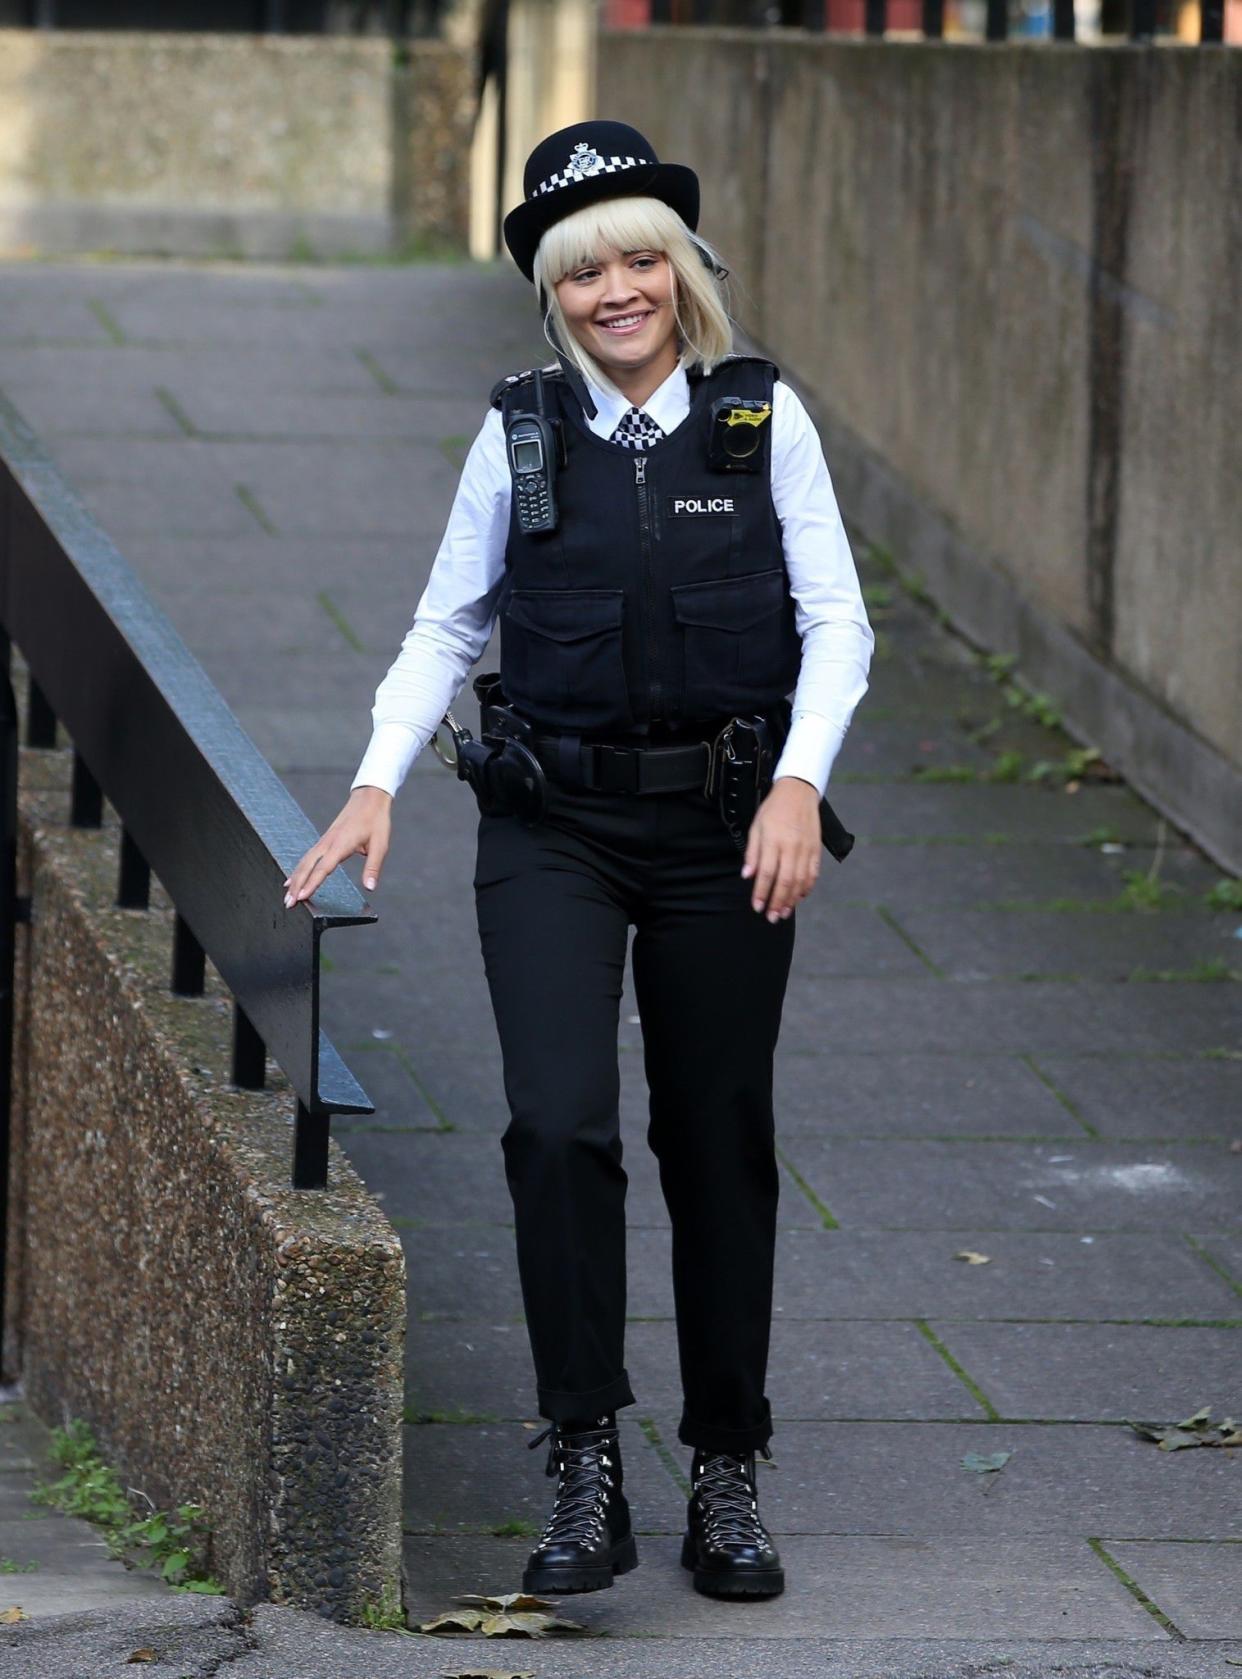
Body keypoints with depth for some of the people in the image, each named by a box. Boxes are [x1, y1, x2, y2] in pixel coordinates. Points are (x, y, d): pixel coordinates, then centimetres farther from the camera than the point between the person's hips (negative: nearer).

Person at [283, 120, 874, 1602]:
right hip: (554, 826, 0)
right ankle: (583, 1478, -13)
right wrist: (377, 782, -3)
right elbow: (448, 626, 9)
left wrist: (799, 783, -14)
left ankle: (726, 1477, 18)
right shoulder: (520, 433, 2)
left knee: (717, 1140, 6)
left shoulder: (762, 419, 0)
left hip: (723, 828, 0)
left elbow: (836, 624, 0)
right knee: (558, 1123, -16)